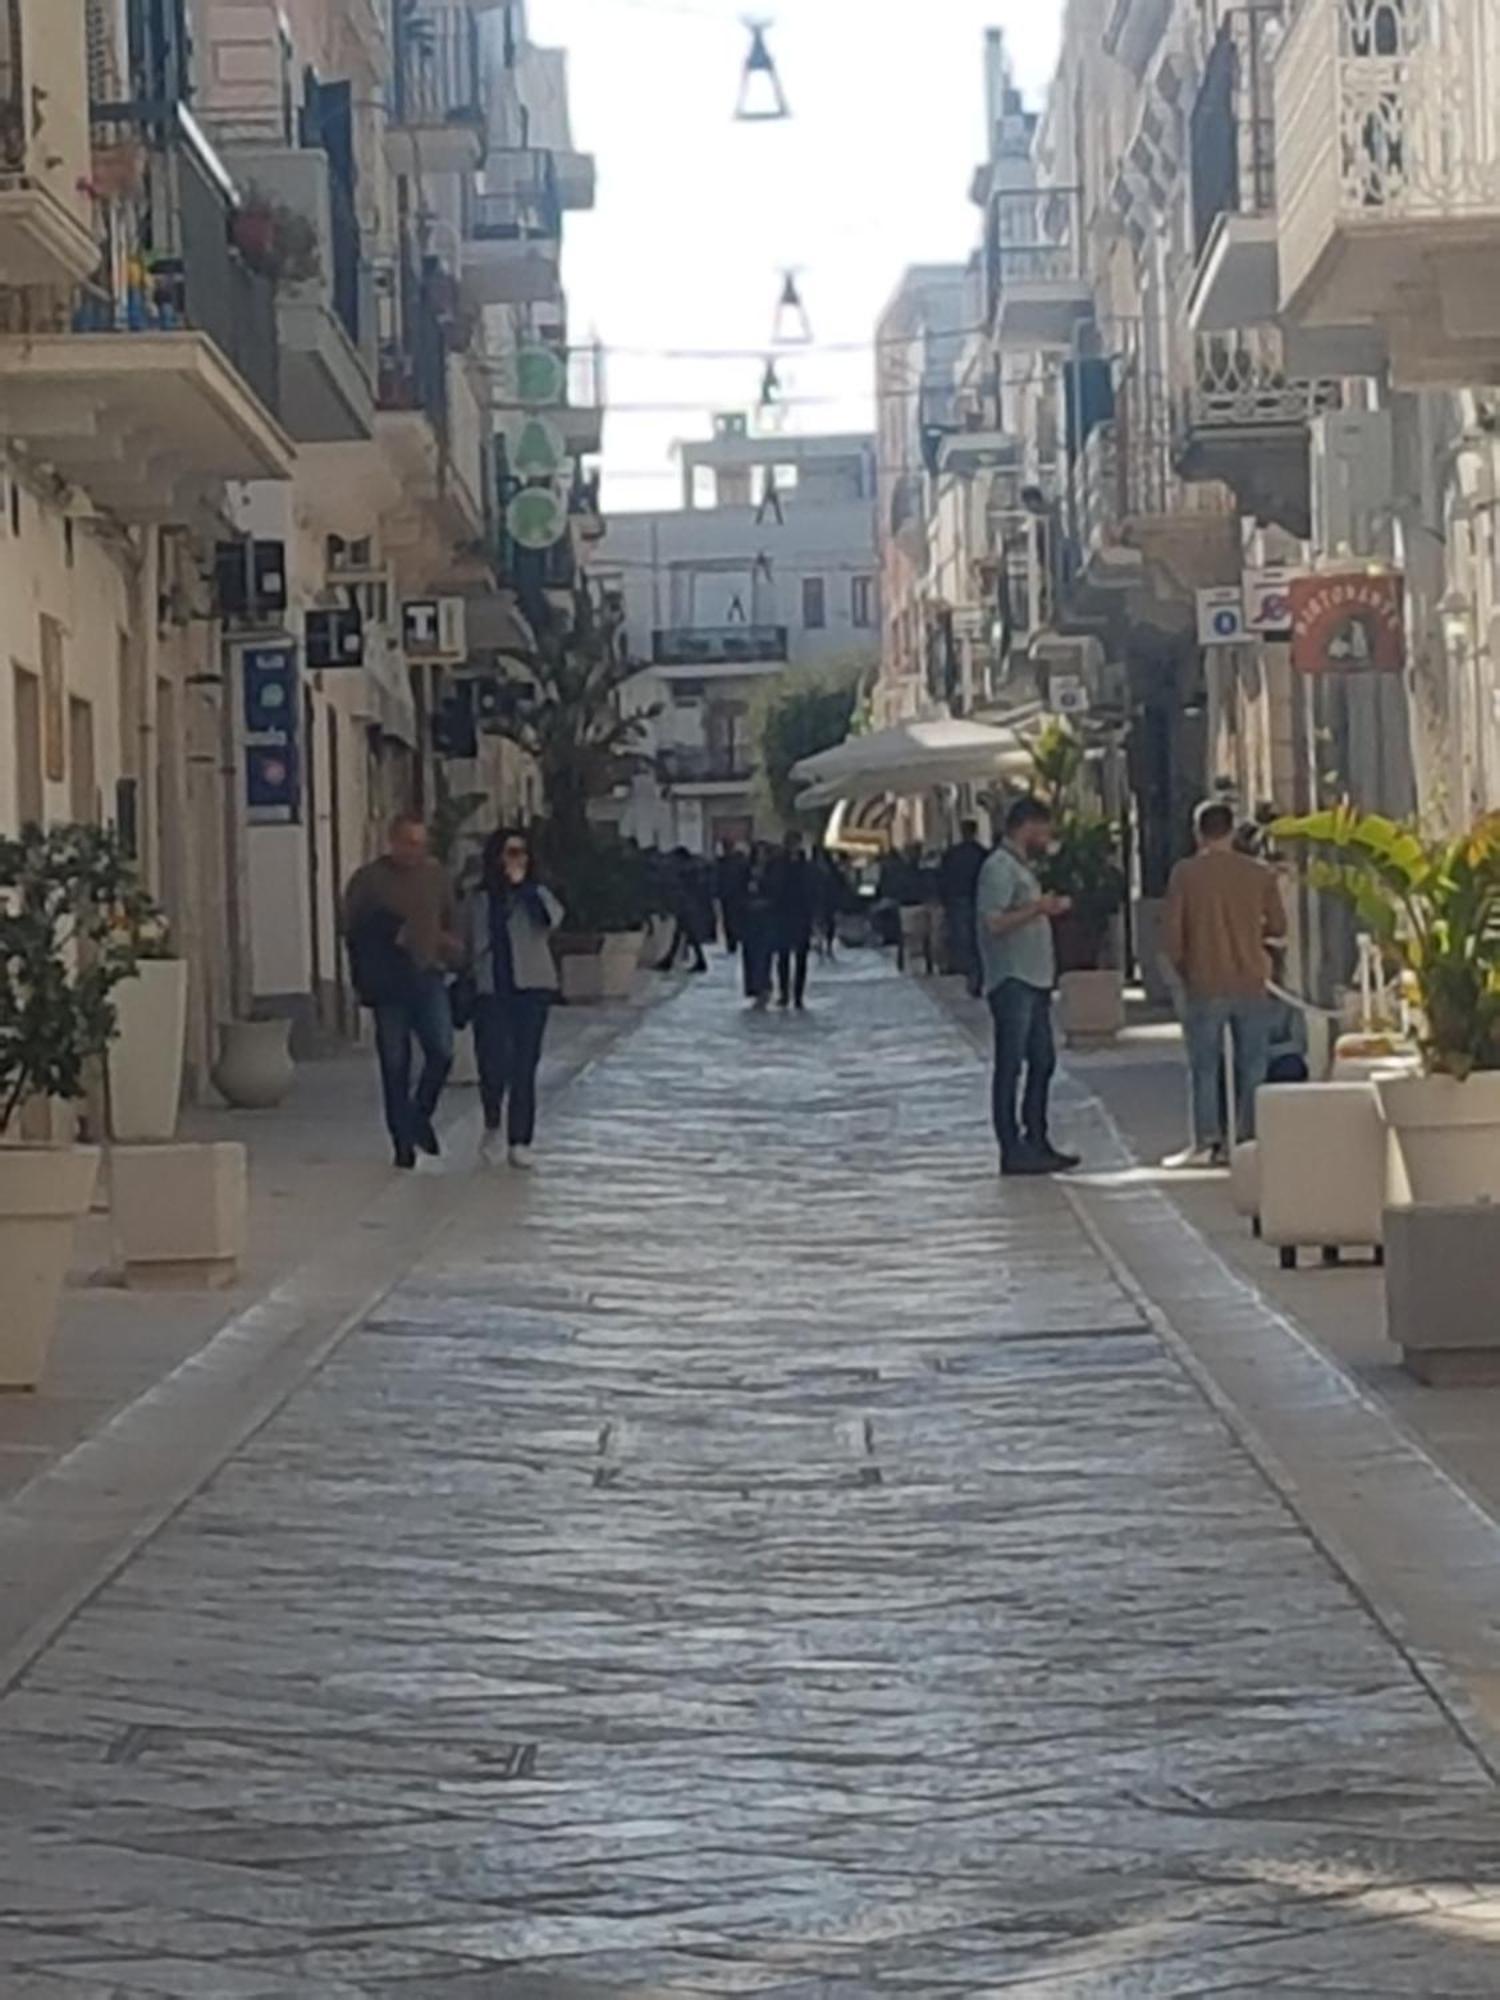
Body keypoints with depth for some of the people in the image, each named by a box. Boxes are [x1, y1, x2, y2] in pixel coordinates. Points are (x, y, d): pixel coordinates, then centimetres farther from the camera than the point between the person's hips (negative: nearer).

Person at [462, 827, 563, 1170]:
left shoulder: (535, 896, 4)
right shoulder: (477, 903, 8)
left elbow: (553, 917, -19)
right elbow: (467, 950, 14)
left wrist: (523, 885, -24)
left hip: (531, 989, 0)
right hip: (490, 992, 0)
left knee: (524, 1067, -1)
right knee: (493, 1064, -12)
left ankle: (520, 1142, 6)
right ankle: (492, 1125, 15)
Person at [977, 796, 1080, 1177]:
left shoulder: (1022, 867, 19)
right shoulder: (999, 868, -12)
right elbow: (994, 922, -22)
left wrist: (1048, 908, 15)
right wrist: (1039, 908, -19)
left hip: (1034, 979, 10)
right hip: (1012, 981, -10)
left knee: (1042, 1062, 13)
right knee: (1011, 1067, -7)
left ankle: (1037, 1142, 20)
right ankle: (1012, 1150, -5)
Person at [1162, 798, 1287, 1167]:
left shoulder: (1185, 873, -6)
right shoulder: (1259, 873, -1)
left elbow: (1171, 932, -6)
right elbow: (1278, 928, 6)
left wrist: (1182, 969, 11)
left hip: (1205, 985, -1)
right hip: (1251, 984, 1)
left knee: (1205, 1067, 4)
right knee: (1252, 1066, 7)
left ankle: (1207, 1142, 1)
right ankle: (1251, 1139, 7)